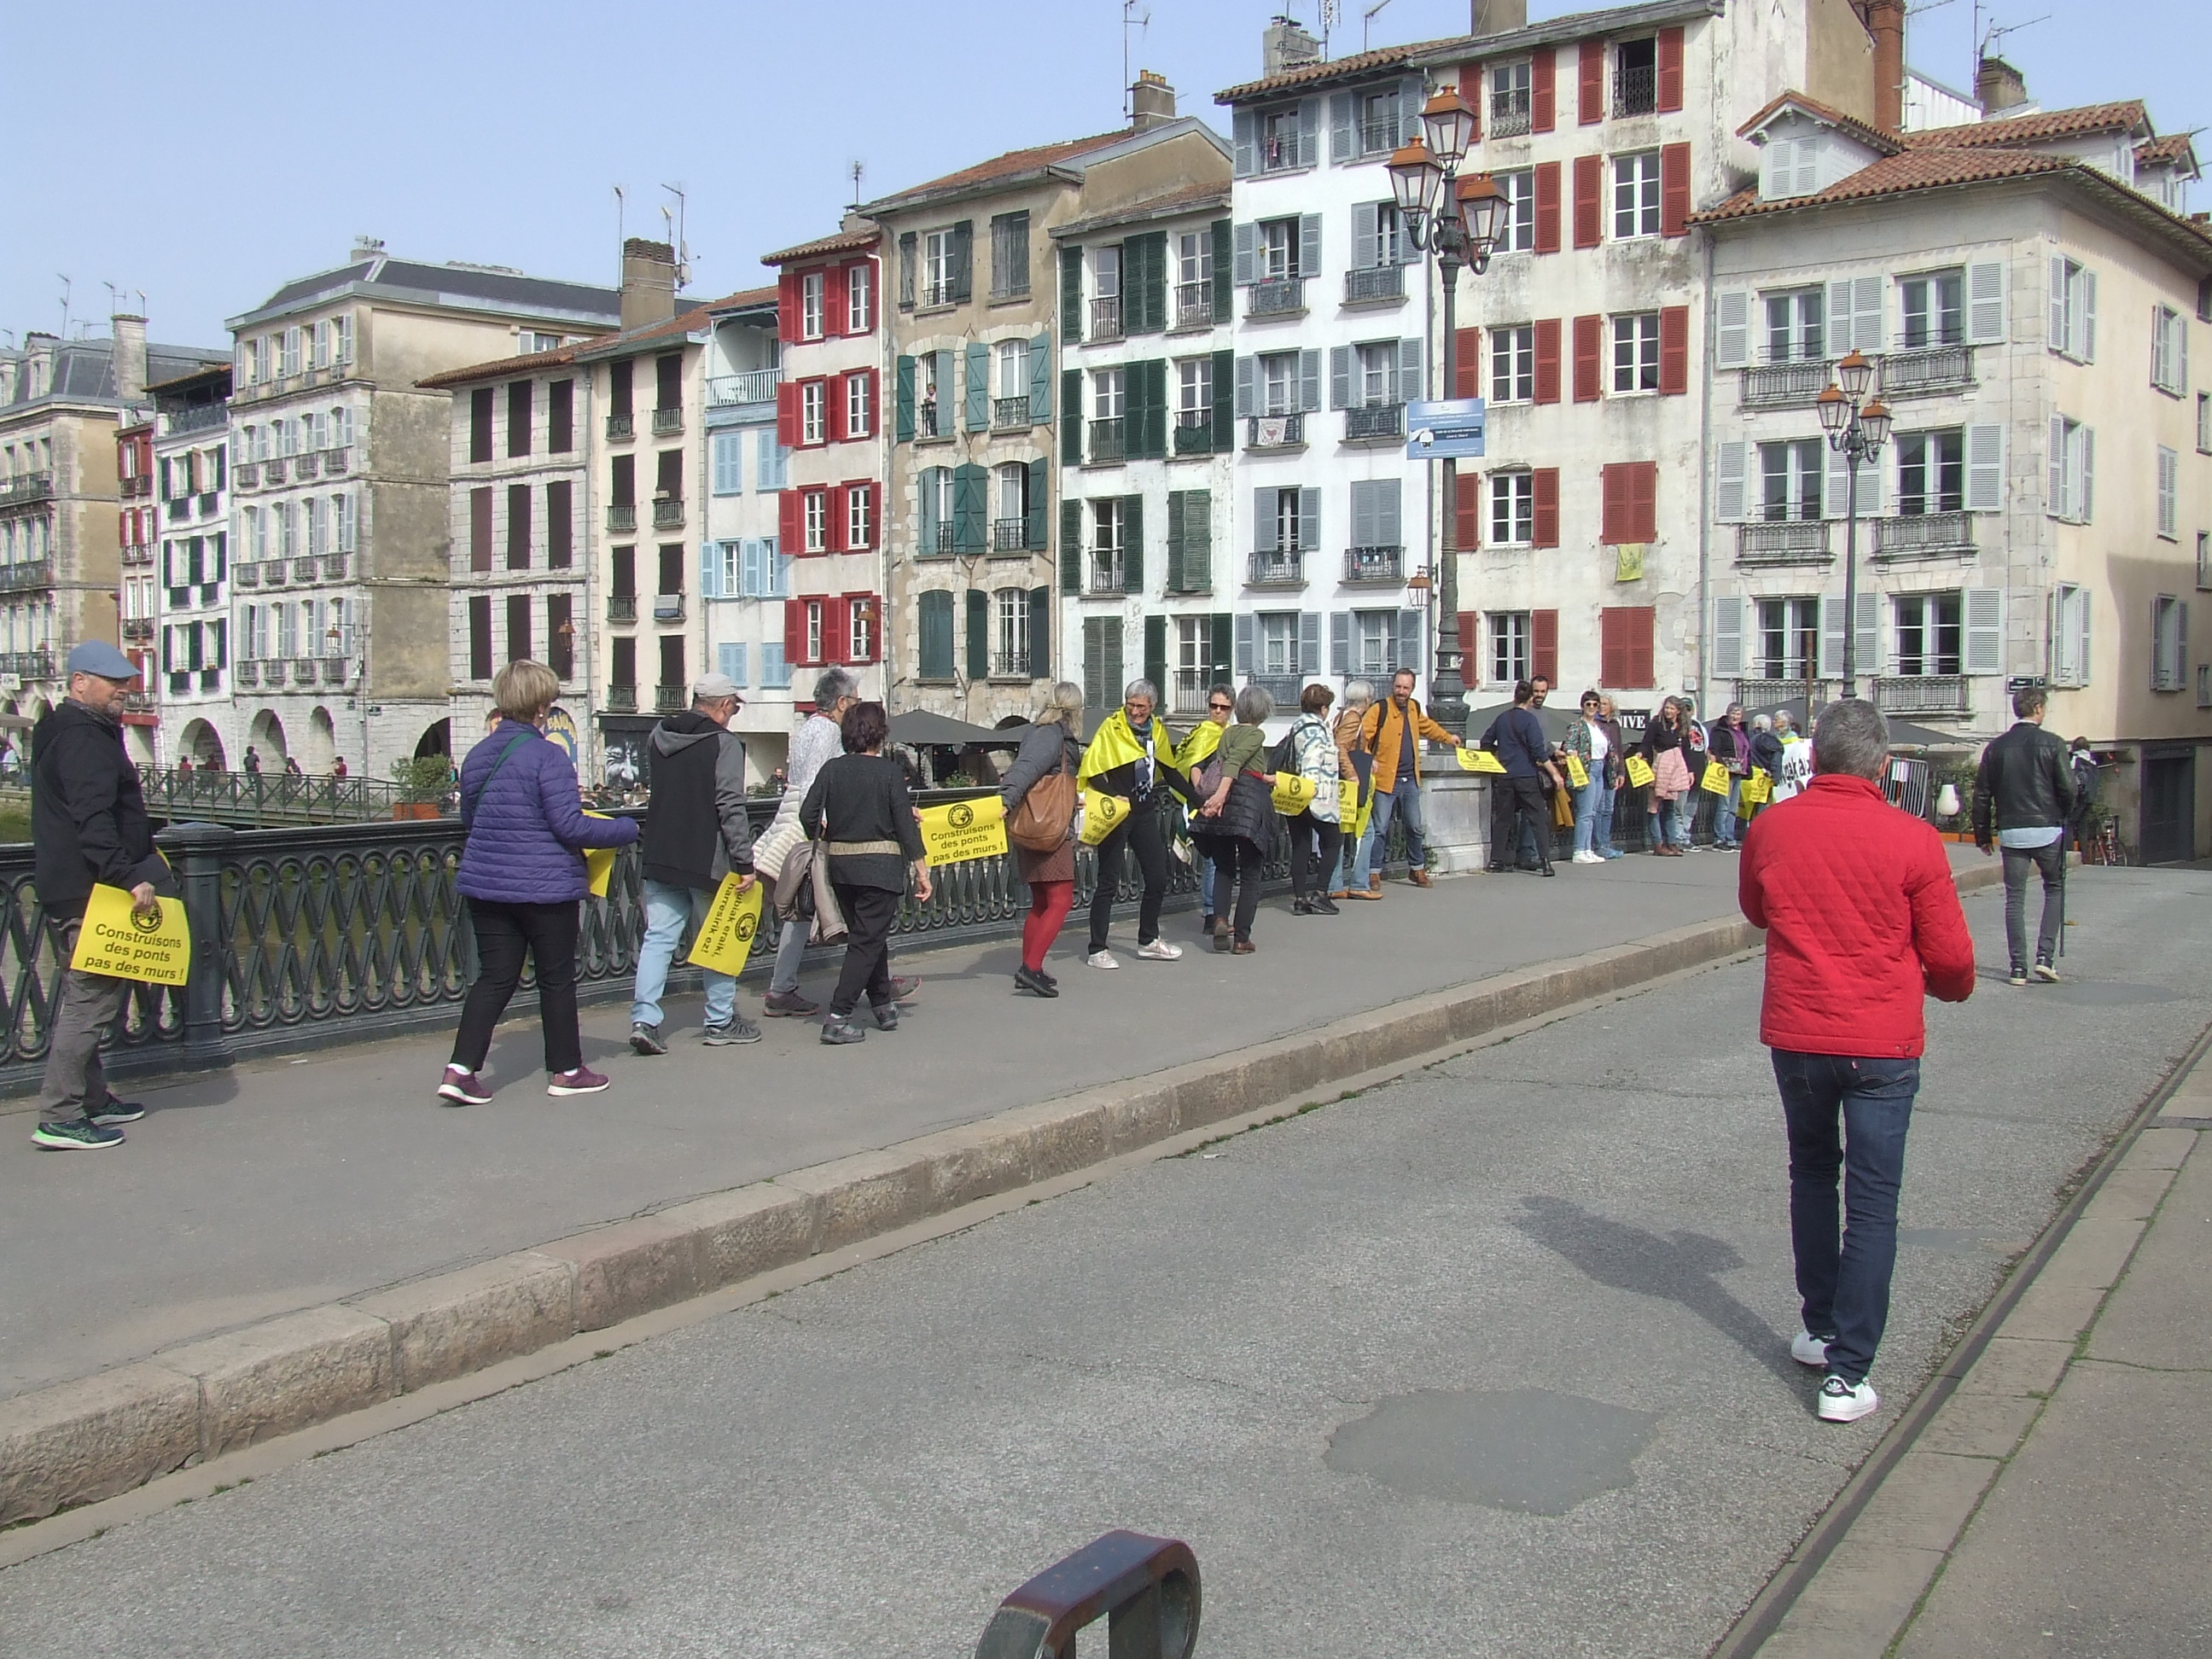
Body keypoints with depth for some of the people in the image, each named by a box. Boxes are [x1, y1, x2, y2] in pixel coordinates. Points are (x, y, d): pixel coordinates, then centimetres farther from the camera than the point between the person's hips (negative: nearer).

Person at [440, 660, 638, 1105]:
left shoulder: (478, 755, 7)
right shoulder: (547, 755, -15)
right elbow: (570, 826, -18)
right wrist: (626, 829, -5)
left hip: (485, 884, 6)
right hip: (544, 886, -6)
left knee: (495, 976, 10)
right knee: (557, 978, 8)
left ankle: (460, 1069, -2)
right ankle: (567, 1070, 20)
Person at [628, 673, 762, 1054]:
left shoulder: (659, 737, 9)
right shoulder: (724, 743, -11)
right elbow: (731, 807, -16)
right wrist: (745, 862, -15)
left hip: (658, 856, 5)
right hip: (706, 860, -5)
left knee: (658, 937, 5)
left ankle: (644, 1019, -4)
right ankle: (721, 1022, 15)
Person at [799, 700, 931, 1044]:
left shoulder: (831, 769, 2)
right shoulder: (890, 771, -7)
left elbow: (808, 815, -3)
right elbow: (905, 823, -10)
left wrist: (821, 841, 17)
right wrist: (922, 870, -6)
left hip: (841, 866, 5)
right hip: (881, 867, -4)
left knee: (867, 936, 19)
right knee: (867, 941, -1)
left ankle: (883, 1006, 28)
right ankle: (838, 1018, -10)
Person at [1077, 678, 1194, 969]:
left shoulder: (1157, 731, 8)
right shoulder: (1111, 728, -10)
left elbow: (1169, 772, 18)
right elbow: (1092, 772, -16)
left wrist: (1197, 800, 16)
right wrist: (1114, 796, -29)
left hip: (1145, 813, 6)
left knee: (1157, 878, 11)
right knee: (1109, 882, -4)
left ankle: (1148, 941, 27)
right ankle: (1097, 950, 3)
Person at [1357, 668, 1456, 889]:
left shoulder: (1414, 707, 11)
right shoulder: (1379, 709, -10)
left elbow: (1427, 725, 33)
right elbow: (1361, 736, -15)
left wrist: (1448, 738, 44)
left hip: (1410, 780, 6)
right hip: (1385, 780, -6)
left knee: (1415, 827, 14)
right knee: (1380, 828, -5)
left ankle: (1417, 869, 28)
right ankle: (1373, 873, 3)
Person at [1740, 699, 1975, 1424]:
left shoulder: (1770, 827, -4)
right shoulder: (1911, 839, -12)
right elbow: (1951, 956, -5)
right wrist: (1949, 986, 16)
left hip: (1795, 1033, 3)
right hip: (1882, 1043, -3)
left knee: (1812, 1174, 22)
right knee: (1872, 1203, 3)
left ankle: (1820, 1330, 30)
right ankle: (1846, 1372, 1)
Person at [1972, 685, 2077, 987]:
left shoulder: (1997, 747, 5)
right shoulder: (2051, 743, -5)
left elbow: (1981, 795, 6)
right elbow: (2068, 788, -8)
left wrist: (1983, 835, 14)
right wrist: (2064, 817, 12)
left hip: (2011, 833, 2)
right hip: (2047, 830, -2)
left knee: (2014, 898, 6)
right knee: (2055, 888, 15)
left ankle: (2019, 966, 4)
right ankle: (2045, 956, 4)